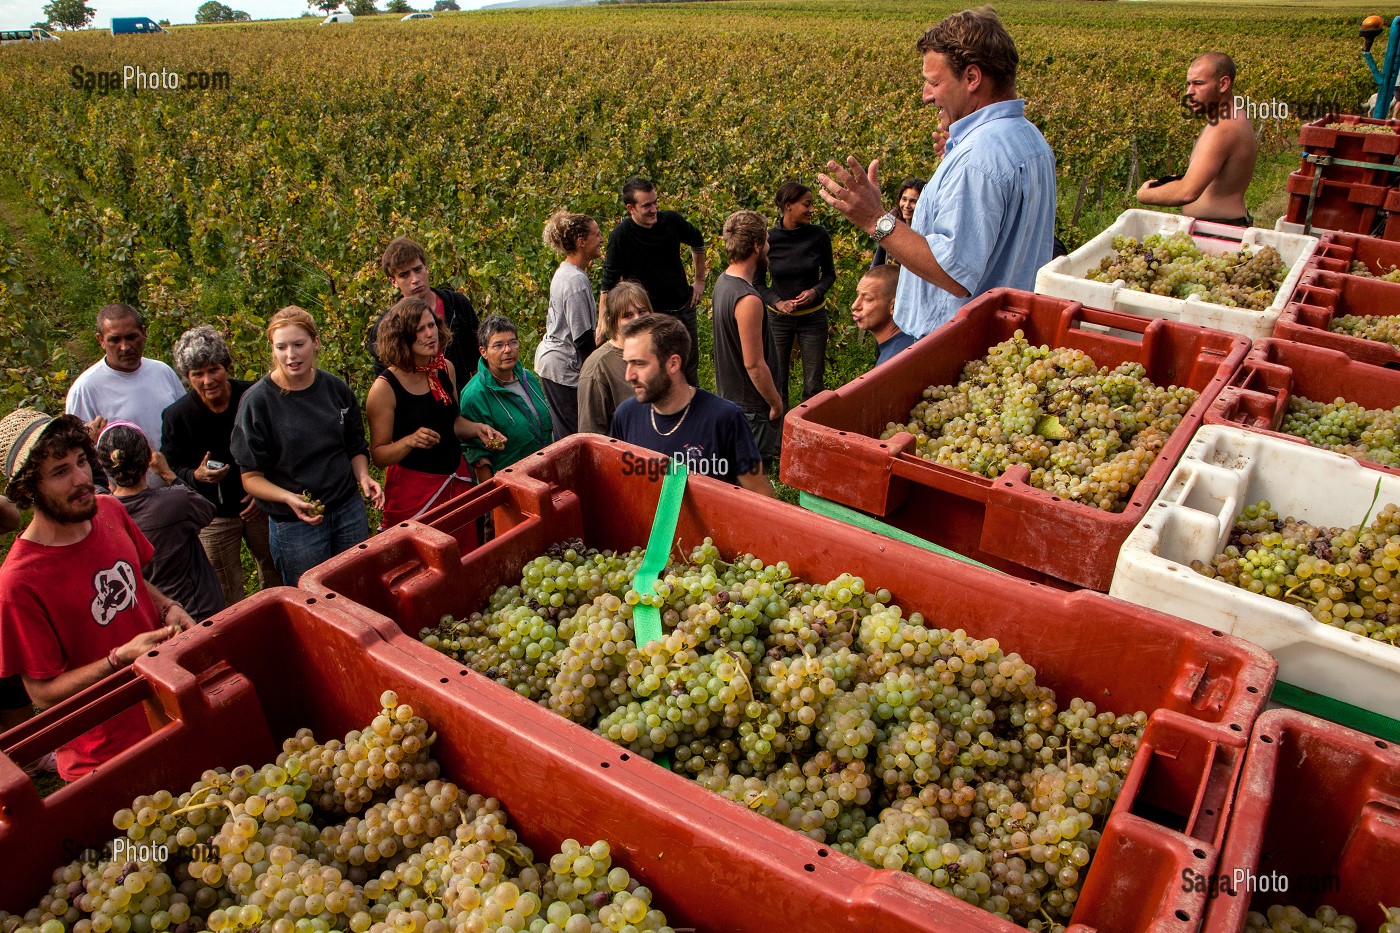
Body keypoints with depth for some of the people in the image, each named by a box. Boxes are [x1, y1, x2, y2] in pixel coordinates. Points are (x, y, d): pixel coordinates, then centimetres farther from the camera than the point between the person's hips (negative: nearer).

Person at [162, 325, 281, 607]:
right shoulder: (176, 416, -11)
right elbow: (171, 470, -3)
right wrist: (197, 476, -24)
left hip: (260, 506, 1)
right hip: (213, 518, -1)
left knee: (277, 581, 14)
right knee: (228, 600, 8)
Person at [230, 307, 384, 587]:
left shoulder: (336, 389, 0)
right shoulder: (257, 401, -12)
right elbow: (251, 477, -10)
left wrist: (363, 477, -7)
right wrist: (289, 498, -27)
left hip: (350, 511, 4)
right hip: (295, 522, -3)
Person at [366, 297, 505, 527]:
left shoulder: (446, 369, 2)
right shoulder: (385, 387, -15)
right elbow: (378, 455, -11)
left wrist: (478, 429, -1)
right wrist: (410, 441, -28)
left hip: (457, 479, 6)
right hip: (411, 488, -5)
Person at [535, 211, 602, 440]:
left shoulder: (564, 271, 10)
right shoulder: (577, 281, -21)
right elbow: (583, 337, -20)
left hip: (551, 359, 10)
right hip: (564, 367, -10)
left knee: (563, 433, 17)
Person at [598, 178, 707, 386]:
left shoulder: (671, 220, -6)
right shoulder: (620, 236, -19)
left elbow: (697, 242, 15)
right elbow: (608, 285, -17)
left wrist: (700, 280, 14)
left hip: (684, 308, 5)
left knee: (691, 370, 16)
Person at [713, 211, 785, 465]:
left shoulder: (723, 280, 2)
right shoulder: (748, 300, -29)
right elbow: (754, 363, -25)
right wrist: (776, 403, -14)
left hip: (728, 394, 10)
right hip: (752, 406, -10)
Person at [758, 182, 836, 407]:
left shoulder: (819, 235, -8)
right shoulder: (768, 238, -10)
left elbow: (829, 274, 5)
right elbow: (758, 283, 0)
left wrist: (815, 291, -15)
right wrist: (777, 302, -17)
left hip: (813, 316, 1)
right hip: (778, 318, -1)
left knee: (813, 386, 6)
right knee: (776, 384, 6)